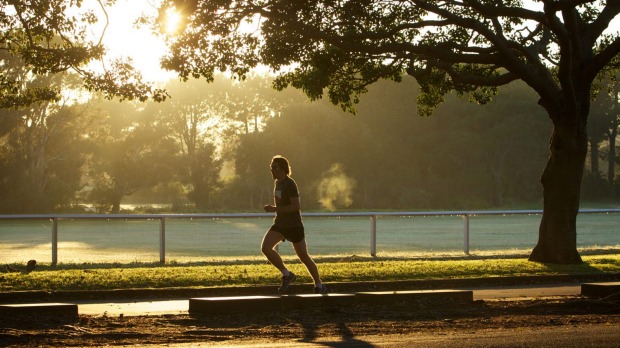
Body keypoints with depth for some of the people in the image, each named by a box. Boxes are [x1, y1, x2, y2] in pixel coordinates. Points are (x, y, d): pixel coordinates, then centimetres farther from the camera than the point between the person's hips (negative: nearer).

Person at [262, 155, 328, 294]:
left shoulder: (290, 184, -18)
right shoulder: (278, 182, 8)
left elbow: (297, 206, -27)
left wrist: (275, 209, -28)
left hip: (294, 225, -8)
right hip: (280, 224, 8)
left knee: (304, 257, 3)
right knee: (265, 248, -14)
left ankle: (319, 286, 21)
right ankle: (287, 275, 0)